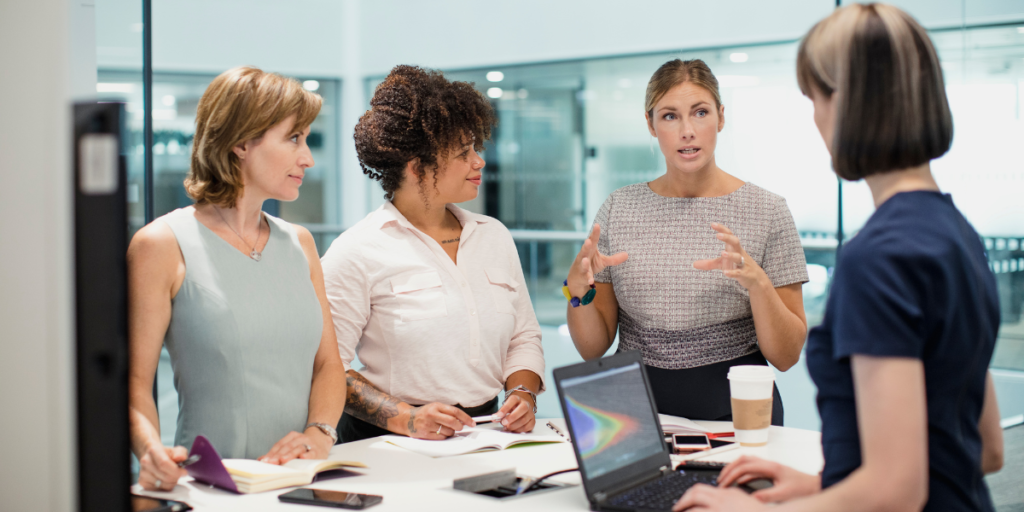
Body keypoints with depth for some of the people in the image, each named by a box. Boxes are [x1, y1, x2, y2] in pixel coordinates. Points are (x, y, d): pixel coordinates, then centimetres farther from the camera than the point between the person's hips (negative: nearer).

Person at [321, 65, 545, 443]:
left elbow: (524, 337, 20)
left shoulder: (494, 236, 16)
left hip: (485, 440, 4)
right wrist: (405, 418, -18)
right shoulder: (357, 253, -4)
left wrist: (523, 394, 1)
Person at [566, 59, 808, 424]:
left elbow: (786, 356, 0)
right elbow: (593, 347, 9)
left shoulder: (766, 211, 1)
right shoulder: (619, 209, 8)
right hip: (639, 407, 2)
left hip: (733, 408, -2)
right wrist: (578, 288, -9)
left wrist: (757, 281, -16)